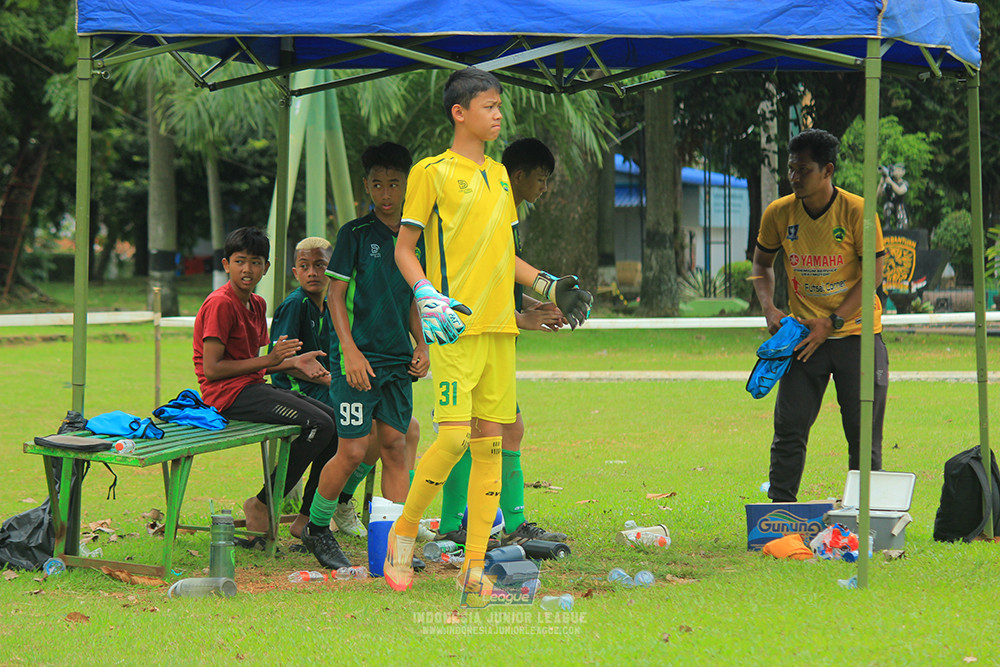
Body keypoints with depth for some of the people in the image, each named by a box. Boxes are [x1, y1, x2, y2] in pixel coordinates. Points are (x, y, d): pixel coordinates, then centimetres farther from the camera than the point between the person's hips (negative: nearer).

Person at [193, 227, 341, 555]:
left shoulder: (256, 305, 16)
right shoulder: (220, 304, -13)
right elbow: (212, 368, -18)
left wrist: (293, 362, 8)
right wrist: (268, 360, -18)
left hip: (253, 387, 10)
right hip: (228, 395, -10)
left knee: (334, 419, 1)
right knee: (318, 424, -21)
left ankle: (308, 516, 4)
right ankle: (262, 506, -12)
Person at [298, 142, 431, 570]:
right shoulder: (355, 234, -4)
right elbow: (336, 296, -6)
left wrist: (421, 344, 7)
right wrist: (351, 351, -15)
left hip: (398, 359, 5)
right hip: (359, 357, -5)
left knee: (394, 447, 3)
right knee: (354, 450, -7)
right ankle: (316, 526, 13)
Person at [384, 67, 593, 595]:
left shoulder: (498, 174, 18)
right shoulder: (432, 172, -2)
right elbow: (404, 249, -2)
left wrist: (546, 285, 13)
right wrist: (427, 296, -18)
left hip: (500, 324, 7)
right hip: (454, 327, -7)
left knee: (490, 441, 2)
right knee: (454, 435, -16)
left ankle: (474, 566, 4)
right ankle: (404, 531, 6)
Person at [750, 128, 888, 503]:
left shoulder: (857, 212, -13)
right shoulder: (779, 214, -4)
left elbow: (872, 276, -9)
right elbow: (762, 263, 13)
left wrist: (832, 323, -15)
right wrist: (768, 308, -4)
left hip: (856, 334, -2)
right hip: (806, 333, 2)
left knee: (863, 435, -1)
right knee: (789, 430, -4)